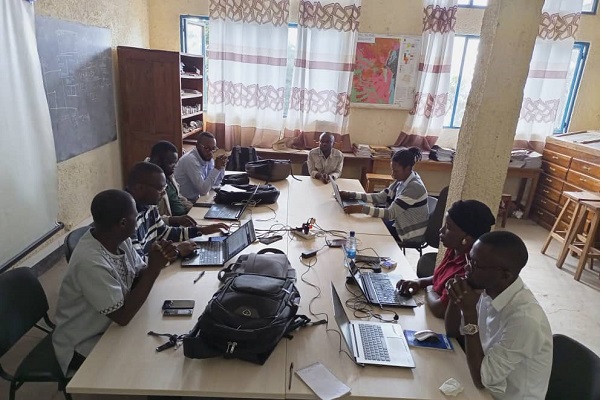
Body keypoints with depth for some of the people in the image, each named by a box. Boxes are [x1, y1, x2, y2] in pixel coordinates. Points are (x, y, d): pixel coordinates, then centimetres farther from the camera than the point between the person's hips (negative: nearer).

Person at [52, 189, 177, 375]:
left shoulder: (120, 240, -9)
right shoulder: (91, 263, -33)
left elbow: (140, 277, 2)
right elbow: (123, 316, -30)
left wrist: (158, 261, -20)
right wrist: (154, 269, -29)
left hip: (109, 328, 7)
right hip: (84, 346, -7)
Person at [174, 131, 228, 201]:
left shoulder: (208, 158, 0)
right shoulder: (191, 160, -23)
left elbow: (216, 183, 5)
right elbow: (203, 190, -27)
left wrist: (222, 166, -8)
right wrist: (217, 168, -26)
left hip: (197, 198, 7)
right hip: (187, 202, -7)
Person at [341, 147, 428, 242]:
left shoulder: (414, 187, -27)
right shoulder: (402, 180, 0)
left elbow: (390, 214, -31)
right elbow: (380, 197, -1)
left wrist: (361, 208, -38)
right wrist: (350, 195, -9)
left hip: (410, 236, -7)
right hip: (401, 224, 7)